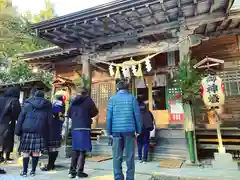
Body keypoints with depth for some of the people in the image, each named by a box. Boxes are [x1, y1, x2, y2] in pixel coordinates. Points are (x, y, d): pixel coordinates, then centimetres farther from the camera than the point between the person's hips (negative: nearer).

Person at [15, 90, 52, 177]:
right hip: (40, 131, 0)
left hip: (27, 130, 0)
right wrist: (48, 136, 12)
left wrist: (18, 131, 6)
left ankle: (24, 171, 10)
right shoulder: (47, 106, 9)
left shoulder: (27, 104, 9)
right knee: (36, 152, 6)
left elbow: (20, 118, 4)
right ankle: (33, 171, 11)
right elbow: (49, 122, 9)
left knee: (26, 152, 6)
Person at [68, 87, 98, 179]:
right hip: (84, 128, -5)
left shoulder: (74, 101, 10)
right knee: (82, 151, 1)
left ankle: (72, 171, 17)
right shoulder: (88, 100, -4)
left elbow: (69, 114, 15)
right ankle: (80, 172, 3)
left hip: (74, 128, 5)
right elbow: (95, 112, 1)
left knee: (75, 150, 15)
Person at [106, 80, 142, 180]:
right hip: (129, 130, 0)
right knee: (129, 157, 7)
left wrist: (109, 132, 7)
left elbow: (109, 117, 1)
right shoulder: (132, 98, 3)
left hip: (116, 131, 1)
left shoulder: (112, 99, 4)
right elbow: (137, 115, 1)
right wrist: (138, 130, 8)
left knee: (117, 157, 7)